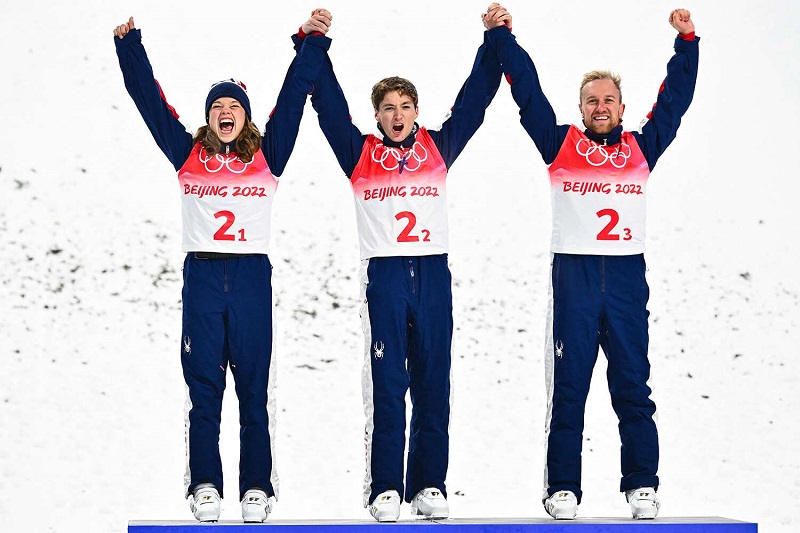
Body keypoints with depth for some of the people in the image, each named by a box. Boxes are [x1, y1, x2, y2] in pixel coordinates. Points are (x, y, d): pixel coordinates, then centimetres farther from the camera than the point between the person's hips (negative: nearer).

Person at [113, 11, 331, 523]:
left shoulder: (266, 157, 8)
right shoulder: (187, 155, 9)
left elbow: (293, 98, 6)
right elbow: (150, 99, 9)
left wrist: (313, 43, 0)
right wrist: (129, 44, 5)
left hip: (253, 276, 0)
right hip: (202, 274, 0)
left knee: (254, 388, 1)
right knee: (203, 387, 1)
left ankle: (258, 488, 4)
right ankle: (205, 486, 5)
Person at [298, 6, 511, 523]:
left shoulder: (440, 147, 11)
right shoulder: (360, 153, 7)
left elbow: (475, 99, 11)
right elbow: (329, 106, 2)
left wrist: (495, 43, 6)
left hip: (434, 274, 2)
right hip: (384, 276, -2)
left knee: (433, 386, 4)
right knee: (386, 387, -4)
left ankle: (430, 485, 9)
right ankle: (385, 489, -1)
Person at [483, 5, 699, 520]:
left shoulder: (642, 147, 12)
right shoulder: (559, 144, 8)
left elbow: (674, 99, 15)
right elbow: (528, 89, 8)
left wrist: (687, 43, 12)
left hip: (627, 278, 1)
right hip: (573, 277, -1)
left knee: (633, 388, 3)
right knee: (568, 389, 1)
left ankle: (642, 486, 9)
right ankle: (563, 489, 5)